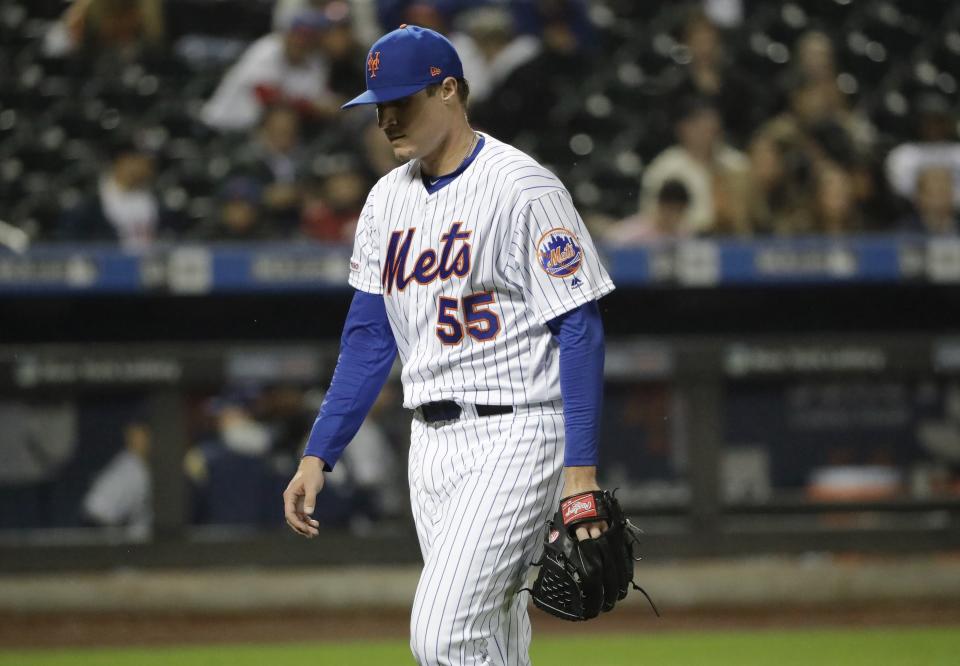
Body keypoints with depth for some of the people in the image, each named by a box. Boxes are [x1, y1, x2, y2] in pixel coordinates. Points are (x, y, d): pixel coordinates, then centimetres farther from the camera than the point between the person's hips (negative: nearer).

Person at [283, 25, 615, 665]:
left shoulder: (523, 189, -11)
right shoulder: (388, 199, 12)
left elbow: (579, 329, -13)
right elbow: (369, 338, 17)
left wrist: (582, 469, -19)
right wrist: (318, 455, 10)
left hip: (514, 436, -7)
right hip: (433, 441, 7)